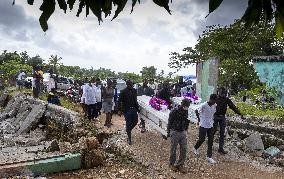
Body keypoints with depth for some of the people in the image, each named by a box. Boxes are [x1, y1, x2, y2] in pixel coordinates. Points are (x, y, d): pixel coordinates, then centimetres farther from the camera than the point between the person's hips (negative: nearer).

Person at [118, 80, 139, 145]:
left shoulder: (134, 90, 6)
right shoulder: (123, 91, -10)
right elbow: (119, 101, -8)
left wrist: (137, 107, 10)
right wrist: (121, 109, -12)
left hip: (134, 109, 5)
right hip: (127, 110, -5)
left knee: (135, 121, 7)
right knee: (128, 124, 1)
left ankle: (128, 130, 35)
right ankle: (129, 139, 12)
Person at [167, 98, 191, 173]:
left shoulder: (186, 111, 2)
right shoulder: (174, 112, -15)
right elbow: (170, 122, -8)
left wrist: (186, 130, 16)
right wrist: (168, 132, -5)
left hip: (183, 133, 5)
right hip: (175, 132, -5)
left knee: (184, 149, 3)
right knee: (173, 149, 6)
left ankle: (180, 165, 16)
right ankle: (172, 164, 23)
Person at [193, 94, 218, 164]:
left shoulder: (214, 105, -2)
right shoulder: (204, 105, -20)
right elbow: (196, 111, -7)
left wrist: (212, 120, 13)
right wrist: (199, 120, -2)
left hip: (210, 125, 5)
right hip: (203, 125, -5)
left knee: (211, 141, 4)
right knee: (202, 139, 7)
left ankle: (209, 157, 11)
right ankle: (195, 148, 37)